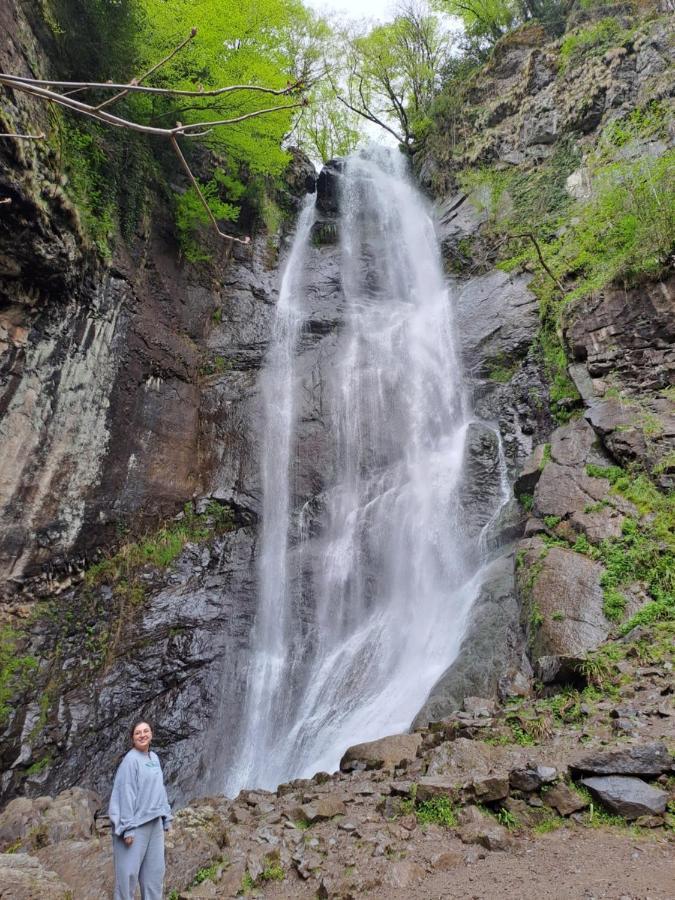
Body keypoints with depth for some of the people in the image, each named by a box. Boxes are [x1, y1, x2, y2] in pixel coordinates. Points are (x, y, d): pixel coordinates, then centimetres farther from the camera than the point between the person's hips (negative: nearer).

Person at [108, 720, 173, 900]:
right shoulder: (131, 760, -14)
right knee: (129, 870, 1)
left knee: (155, 869, 13)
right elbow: (126, 794, -17)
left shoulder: (154, 758, 8)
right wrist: (128, 828, -19)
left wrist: (166, 818, 12)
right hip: (136, 823, -7)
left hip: (154, 822, 7)